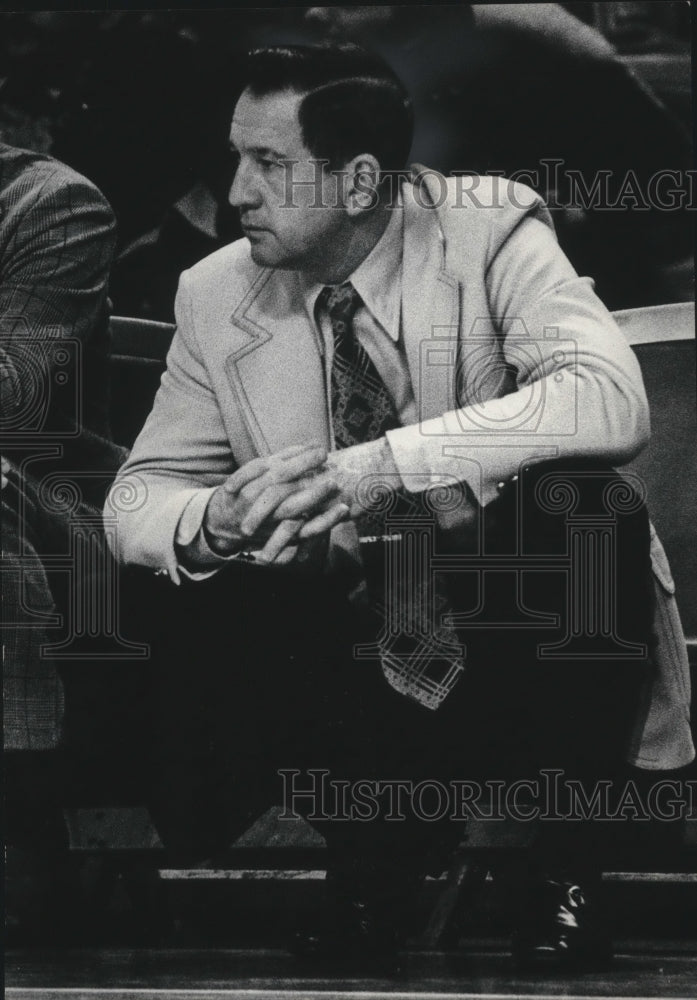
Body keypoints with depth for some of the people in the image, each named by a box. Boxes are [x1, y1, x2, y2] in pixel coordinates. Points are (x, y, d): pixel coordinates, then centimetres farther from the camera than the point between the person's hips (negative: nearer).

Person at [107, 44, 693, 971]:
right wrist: (212, 522, -24)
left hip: (520, 645, -2)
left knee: (585, 507, -33)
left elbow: (611, 402, -28)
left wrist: (386, 465, -39)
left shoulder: (487, 229, -13)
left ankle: (563, 872, -10)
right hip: (356, 675, 3)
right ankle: (378, 857, 12)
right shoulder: (218, 295, -3)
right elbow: (138, 493, 2)